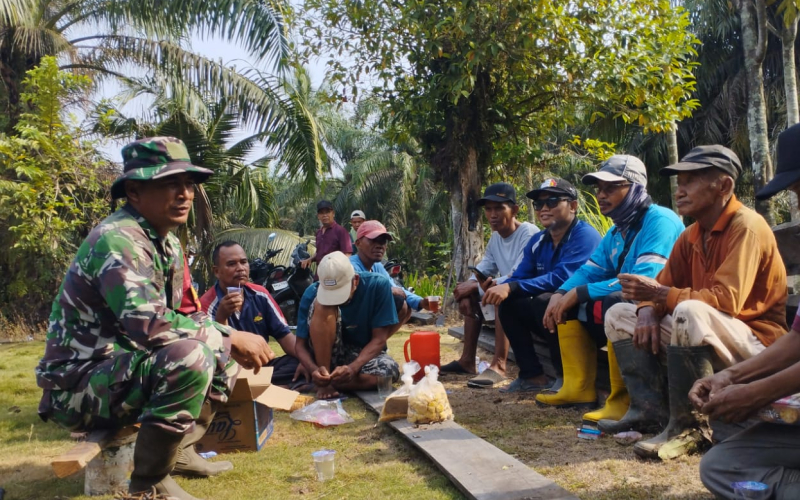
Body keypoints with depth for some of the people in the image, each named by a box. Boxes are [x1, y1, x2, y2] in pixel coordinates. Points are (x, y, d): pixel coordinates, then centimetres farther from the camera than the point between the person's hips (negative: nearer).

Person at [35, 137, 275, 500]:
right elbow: (148, 324, -34)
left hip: (123, 371, 9)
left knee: (223, 355, 10)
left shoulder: (168, 244, 7)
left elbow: (170, 320, 12)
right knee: (191, 355, -32)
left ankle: (180, 452, 10)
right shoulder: (117, 239, -23)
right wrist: (230, 338, -25)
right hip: (81, 385, -9)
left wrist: (227, 337, -5)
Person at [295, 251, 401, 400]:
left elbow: (379, 338, -18)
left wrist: (353, 367, -33)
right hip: (326, 354, 0)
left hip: (364, 354, 0)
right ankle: (324, 381, -23)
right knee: (322, 306, -29)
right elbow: (301, 344, -14)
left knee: (390, 370, -35)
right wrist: (314, 369, -35)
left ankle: (329, 381, -17)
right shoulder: (313, 293, -18)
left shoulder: (378, 285, -20)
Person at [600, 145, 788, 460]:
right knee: (619, 316, 5)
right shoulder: (692, 235, 8)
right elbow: (663, 286, 7)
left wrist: (660, 294, -28)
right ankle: (651, 409, -9)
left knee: (689, 312, -38)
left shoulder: (746, 227, -17)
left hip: (754, 345, -9)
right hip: (705, 340, 9)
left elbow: (726, 300, -28)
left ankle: (686, 425, -25)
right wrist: (648, 311, -15)